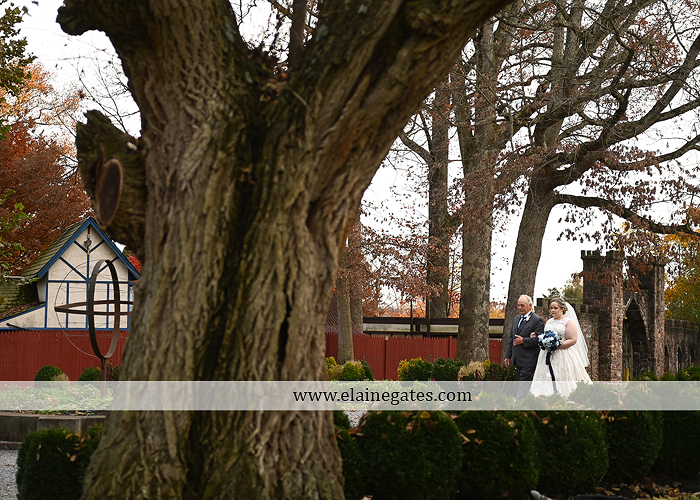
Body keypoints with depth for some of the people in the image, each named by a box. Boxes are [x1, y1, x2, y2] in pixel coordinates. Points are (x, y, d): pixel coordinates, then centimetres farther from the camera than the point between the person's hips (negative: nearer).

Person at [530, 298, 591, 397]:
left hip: (563, 356, -6)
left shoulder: (569, 322, -2)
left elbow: (572, 340, -10)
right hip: (547, 356, 6)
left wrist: (557, 345, -18)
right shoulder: (549, 322, 18)